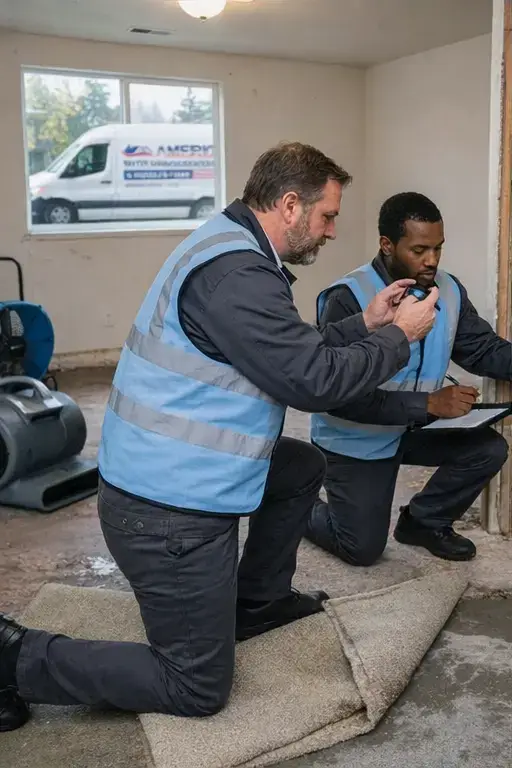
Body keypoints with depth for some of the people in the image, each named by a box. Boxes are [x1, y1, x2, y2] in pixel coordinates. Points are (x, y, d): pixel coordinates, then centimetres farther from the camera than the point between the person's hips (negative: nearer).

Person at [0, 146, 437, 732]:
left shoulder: (233, 248, 11)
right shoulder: (235, 272, -23)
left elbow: (293, 355, 18)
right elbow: (314, 382, -22)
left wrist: (365, 323, 15)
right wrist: (400, 336, -7)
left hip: (169, 476, 11)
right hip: (168, 511, -10)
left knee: (305, 467, 25)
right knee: (197, 689, 3)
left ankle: (257, 602, 35)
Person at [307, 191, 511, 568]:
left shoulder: (449, 290, -6)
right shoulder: (349, 299, -27)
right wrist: (428, 403, -37)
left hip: (415, 427, 6)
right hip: (356, 438, -5)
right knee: (363, 549, -1)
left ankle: (424, 521, 10)